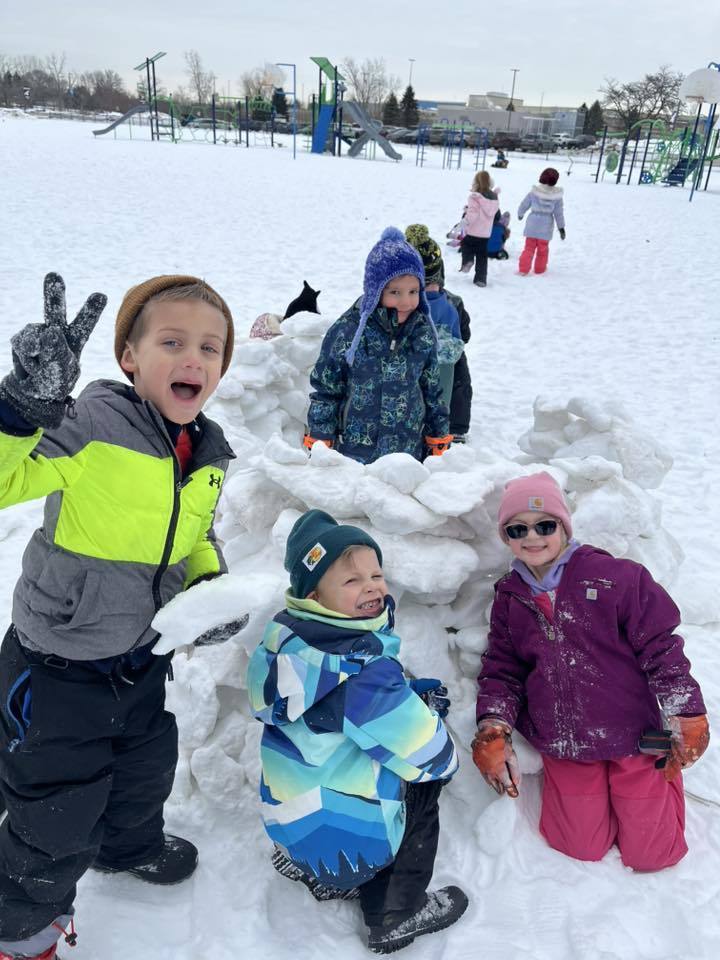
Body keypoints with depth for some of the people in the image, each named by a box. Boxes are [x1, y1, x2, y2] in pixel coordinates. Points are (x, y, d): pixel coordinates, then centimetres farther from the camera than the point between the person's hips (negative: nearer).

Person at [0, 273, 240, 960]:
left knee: (147, 766, 29)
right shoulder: (98, 421, -26)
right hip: (55, 670, -6)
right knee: (58, 813, 12)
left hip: (142, 657, 7)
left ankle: (129, 845, 64)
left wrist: (211, 583, -5)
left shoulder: (207, 453, -3)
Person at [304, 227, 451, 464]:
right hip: (353, 453, -2)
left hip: (410, 453, 3)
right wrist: (319, 445, -3)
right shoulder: (346, 331, -12)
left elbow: (432, 391, 9)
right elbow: (325, 391, -3)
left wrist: (439, 441, 12)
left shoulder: (424, 332, -2)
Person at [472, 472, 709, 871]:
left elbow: (661, 647, -9)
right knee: (582, 849, 8)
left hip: (635, 735, -3)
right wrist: (493, 730, -9)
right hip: (563, 744, 4)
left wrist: (683, 717, -13)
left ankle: (662, 775, 34)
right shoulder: (509, 599, 1)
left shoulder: (615, 577, -14)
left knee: (650, 854, 6)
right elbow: (501, 671, 5)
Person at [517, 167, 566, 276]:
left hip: (532, 225, 0)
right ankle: (540, 269, 25)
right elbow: (559, 213, -1)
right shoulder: (557, 195, -7)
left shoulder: (534, 192, -9)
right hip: (546, 227, 1)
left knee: (529, 248, 6)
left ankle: (523, 269, -1)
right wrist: (561, 227, 9)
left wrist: (520, 214, 23)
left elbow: (524, 204, 2)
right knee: (542, 249, 15)